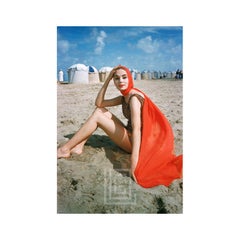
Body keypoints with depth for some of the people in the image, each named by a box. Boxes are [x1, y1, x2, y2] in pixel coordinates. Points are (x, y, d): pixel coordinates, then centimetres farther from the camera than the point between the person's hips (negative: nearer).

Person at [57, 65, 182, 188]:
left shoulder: (134, 97, -19)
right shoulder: (123, 98, 7)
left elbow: (136, 129, -31)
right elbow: (99, 103, 3)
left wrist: (134, 161, -39)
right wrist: (107, 79, -2)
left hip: (134, 142, -9)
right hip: (128, 136, 9)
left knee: (97, 116, -13)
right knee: (100, 111, 3)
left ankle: (65, 149, -5)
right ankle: (79, 146, 0)